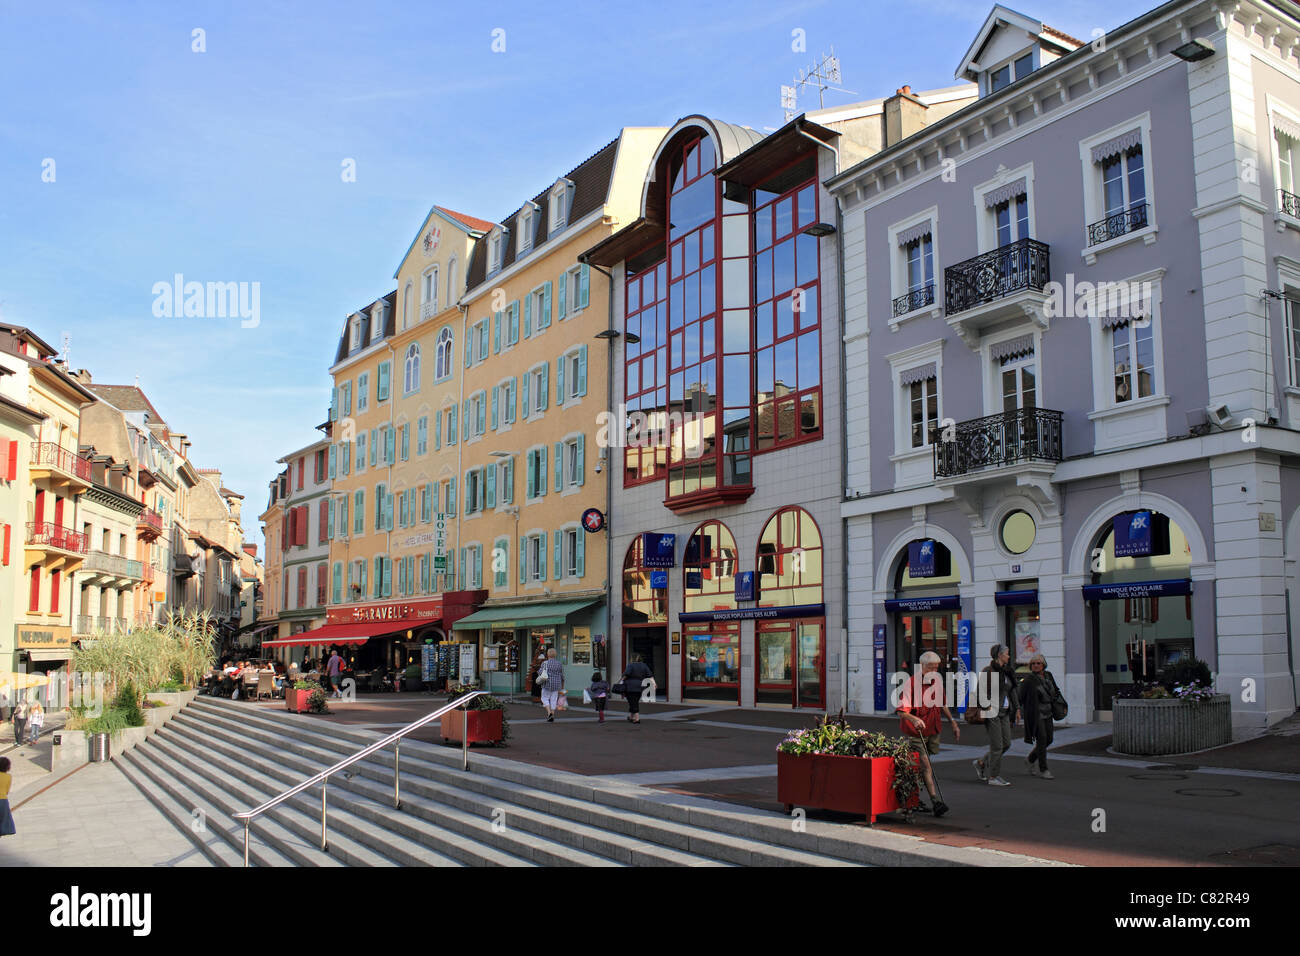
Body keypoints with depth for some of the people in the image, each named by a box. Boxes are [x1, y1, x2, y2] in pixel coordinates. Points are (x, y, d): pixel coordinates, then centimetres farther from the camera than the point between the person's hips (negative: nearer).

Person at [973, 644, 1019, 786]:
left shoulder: (1006, 672, 13)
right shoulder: (988, 671, -11)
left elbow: (1012, 691, 19)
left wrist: (1016, 708, 15)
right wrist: (987, 708, -17)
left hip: (1004, 712, 8)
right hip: (992, 712, -8)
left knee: (1006, 743, 9)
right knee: (997, 746, -5)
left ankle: (981, 763, 24)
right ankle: (993, 777, 5)